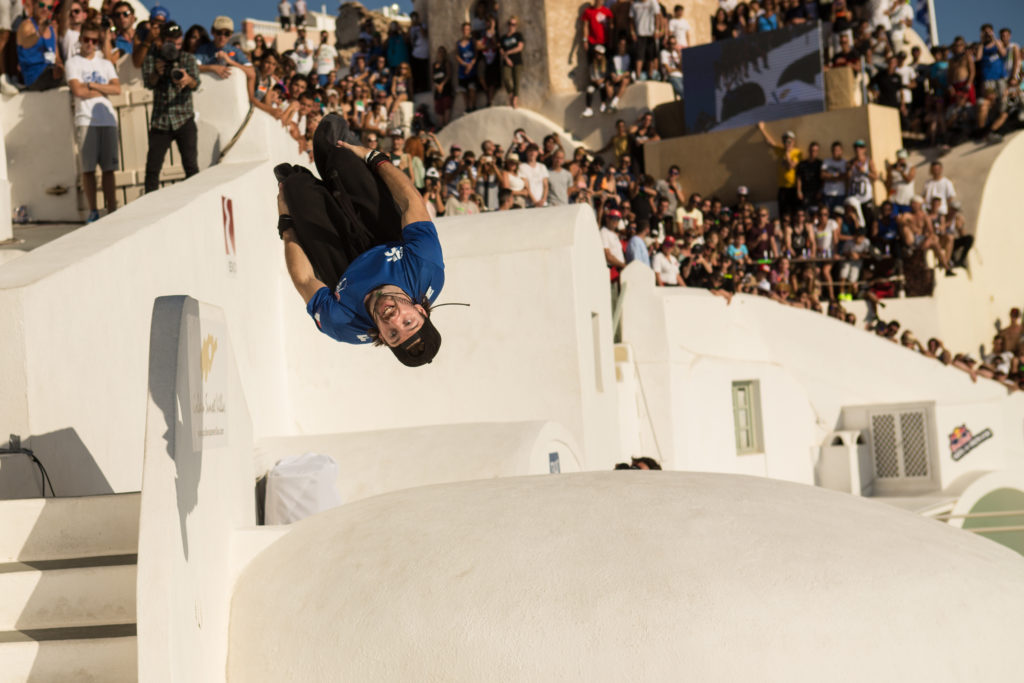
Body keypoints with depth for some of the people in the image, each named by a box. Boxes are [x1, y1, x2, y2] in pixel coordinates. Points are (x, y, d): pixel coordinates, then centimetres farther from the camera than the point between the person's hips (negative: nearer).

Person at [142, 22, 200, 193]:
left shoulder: (188, 59, 6)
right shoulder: (151, 58, 6)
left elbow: (196, 84, -10)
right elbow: (148, 83, -8)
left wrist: (187, 79, -33)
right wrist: (157, 73, -30)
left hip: (184, 120, -1)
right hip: (160, 121, 1)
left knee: (191, 166, -6)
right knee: (152, 168, -2)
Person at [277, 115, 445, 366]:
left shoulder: (343, 324, -45)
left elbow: (304, 280, -27)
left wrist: (287, 224, -16)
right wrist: (373, 157, -21)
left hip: (343, 274, -2)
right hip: (392, 248, 2)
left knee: (296, 183, 1)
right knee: (343, 159, -1)